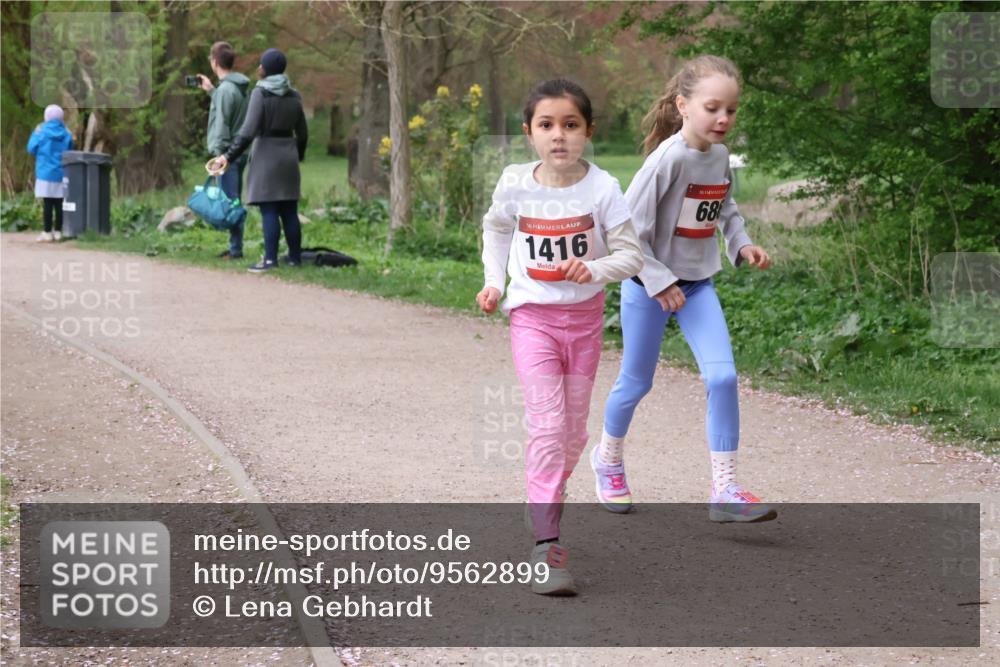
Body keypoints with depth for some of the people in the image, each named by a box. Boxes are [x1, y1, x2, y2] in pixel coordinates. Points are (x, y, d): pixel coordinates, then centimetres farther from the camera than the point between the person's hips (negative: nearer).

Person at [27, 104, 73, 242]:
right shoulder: (66, 134, 2)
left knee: (47, 203, -3)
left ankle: (47, 232, -3)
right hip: (61, 173, 3)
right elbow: (70, 152, 11)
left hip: (46, 173, -3)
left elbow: (31, 148, 1)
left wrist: (36, 134, 13)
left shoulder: (42, 131, -6)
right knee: (59, 203, 6)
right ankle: (58, 231, 8)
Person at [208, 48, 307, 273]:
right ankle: (295, 256, 14)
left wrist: (228, 156, -14)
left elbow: (248, 130, -18)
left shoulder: (261, 92, -11)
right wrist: (298, 156, 29)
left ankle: (270, 259, -8)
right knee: (289, 210, 10)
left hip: (266, 155, -6)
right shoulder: (293, 96, 7)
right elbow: (302, 133, 13)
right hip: (288, 155, 6)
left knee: (269, 211, -6)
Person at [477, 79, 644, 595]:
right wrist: (494, 281, 6)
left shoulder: (601, 188, -11)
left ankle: (545, 499, 39)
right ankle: (545, 547, -17)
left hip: (584, 318, 2)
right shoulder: (515, 185, -7)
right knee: (547, 426, -15)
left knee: (573, 432, 11)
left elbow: (631, 254, -7)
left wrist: (595, 270, -25)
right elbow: (496, 228, 15)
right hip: (533, 318, -1)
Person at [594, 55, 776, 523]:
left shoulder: (720, 155, 0)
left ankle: (724, 492, -8)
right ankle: (608, 458, 40)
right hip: (648, 286, -5)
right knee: (635, 383, 11)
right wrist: (658, 281, -19)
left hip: (698, 284, 5)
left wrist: (741, 244, 3)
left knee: (722, 376, -11)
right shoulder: (668, 159, -21)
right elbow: (628, 227, -19)